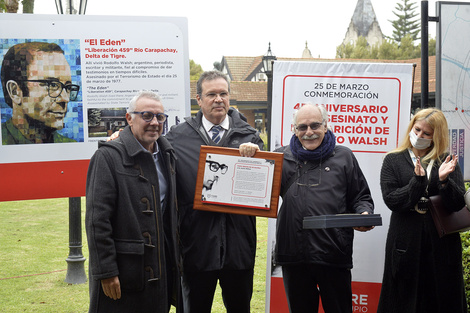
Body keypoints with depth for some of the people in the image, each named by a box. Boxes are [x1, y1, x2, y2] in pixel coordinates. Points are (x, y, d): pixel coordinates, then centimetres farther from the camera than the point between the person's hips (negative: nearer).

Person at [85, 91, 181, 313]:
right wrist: (106, 272, -18)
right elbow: (97, 221, -15)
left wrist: (175, 261, 15)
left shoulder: (166, 155, 11)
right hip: (122, 273, -6)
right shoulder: (108, 157, -11)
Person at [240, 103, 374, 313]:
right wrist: (249, 156, -9)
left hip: (333, 255, -1)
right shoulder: (282, 157, 10)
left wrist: (364, 216, -9)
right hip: (293, 254, 2)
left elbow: (361, 197, 12)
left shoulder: (343, 157, 9)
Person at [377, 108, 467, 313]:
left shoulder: (446, 162, 8)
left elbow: (458, 203, 0)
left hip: (442, 242, 1)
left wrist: (443, 180, -17)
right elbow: (391, 200, -6)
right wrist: (418, 181, -18)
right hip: (406, 242, -1)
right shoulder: (393, 161, 6)